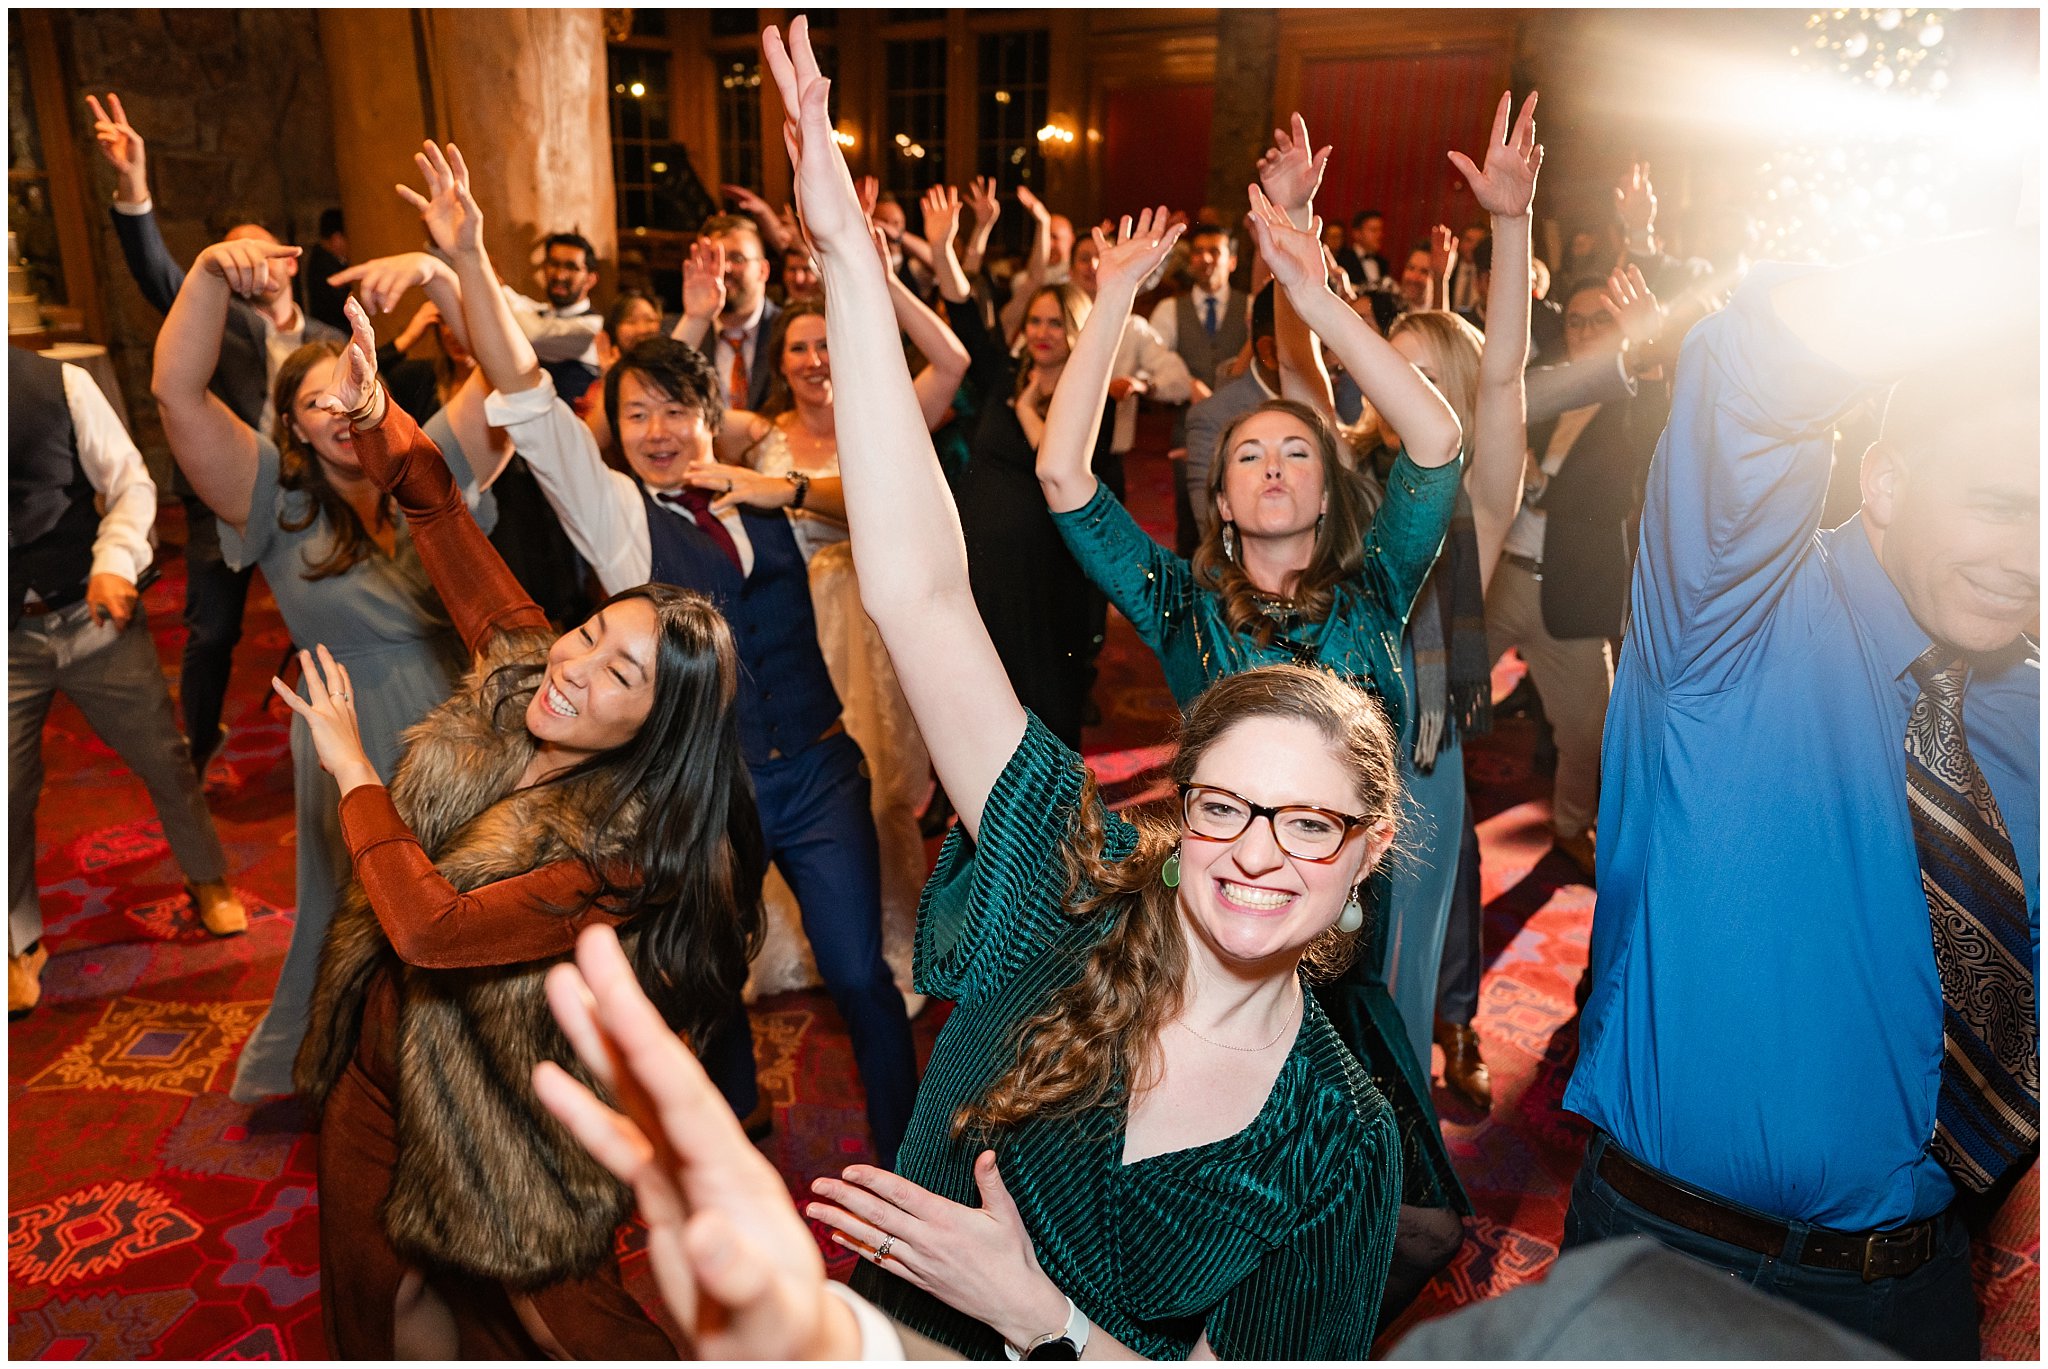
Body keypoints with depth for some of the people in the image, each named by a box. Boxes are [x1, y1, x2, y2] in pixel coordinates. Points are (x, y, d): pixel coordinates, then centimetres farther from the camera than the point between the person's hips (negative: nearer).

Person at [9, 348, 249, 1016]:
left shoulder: (58, 383, -6)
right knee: (10, 793, 7)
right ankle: (21, 943, 29)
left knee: (164, 757, 9)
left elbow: (131, 484, -1)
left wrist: (115, 561, -17)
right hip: (13, 642, 0)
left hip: (93, 616, 0)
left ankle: (207, 881, 34)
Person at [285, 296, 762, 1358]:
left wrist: (353, 769, -23)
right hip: (376, 1050, 7)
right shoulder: (520, 670, -13)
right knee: (389, 1288, 22)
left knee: (542, 1308, 13)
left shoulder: (624, 853, -32)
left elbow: (431, 929, -34)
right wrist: (374, 419, -22)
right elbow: (445, 522, -5)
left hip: (482, 1100, -6)